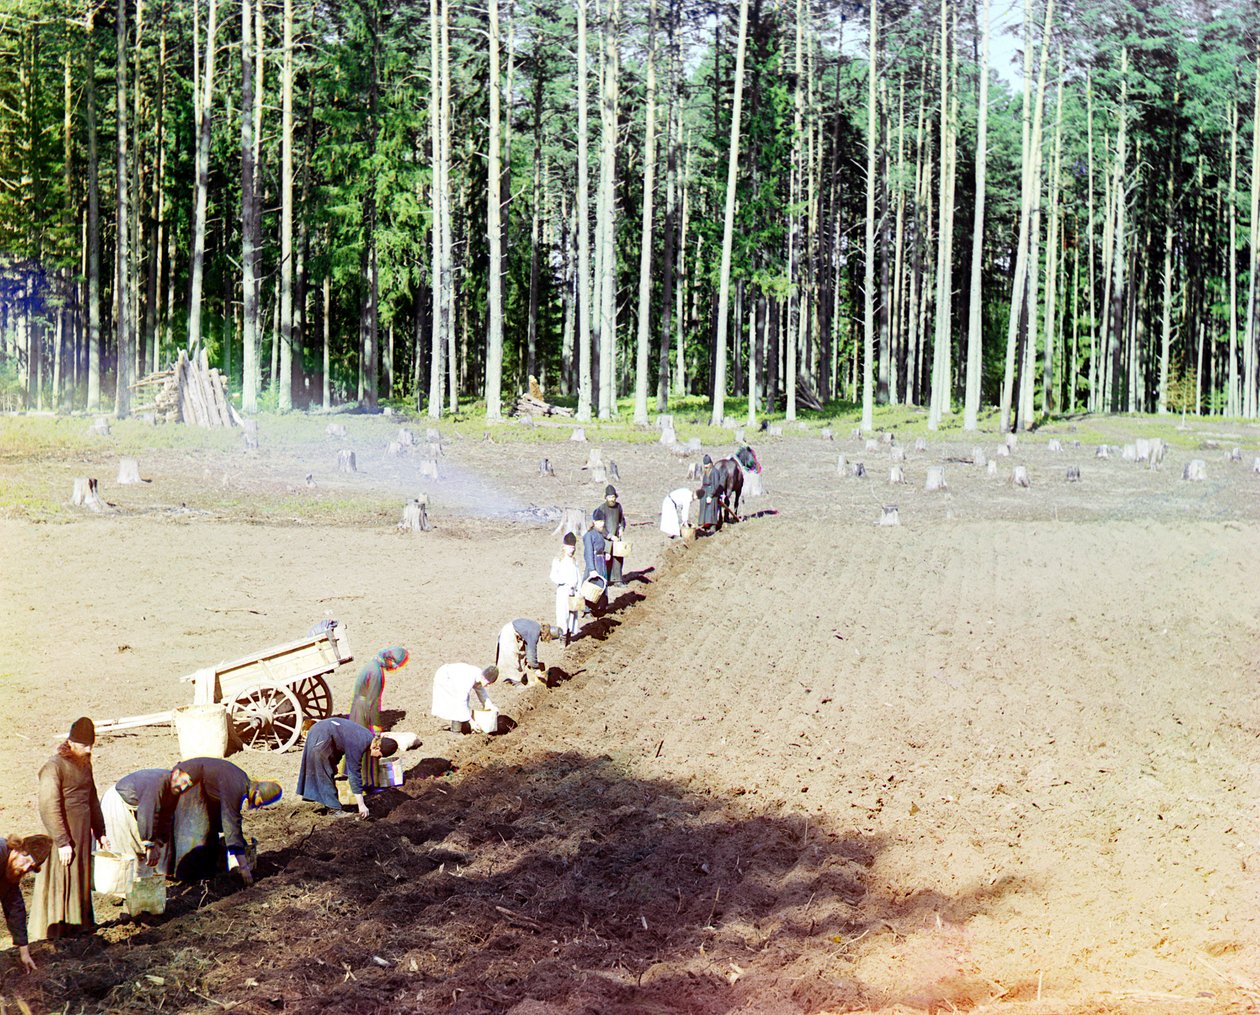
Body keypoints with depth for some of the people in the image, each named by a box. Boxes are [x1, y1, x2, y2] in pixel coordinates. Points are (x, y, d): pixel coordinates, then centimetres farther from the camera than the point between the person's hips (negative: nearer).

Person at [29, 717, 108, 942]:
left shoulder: (84, 764, 11)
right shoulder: (54, 767, -16)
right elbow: (49, 807, -20)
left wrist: (100, 832, 19)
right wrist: (62, 842, -21)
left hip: (82, 835, 8)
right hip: (63, 837, -8)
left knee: (80, 883, 14)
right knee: (59, 885, -1)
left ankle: (78, 927, 24)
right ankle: (53, 934, 6)